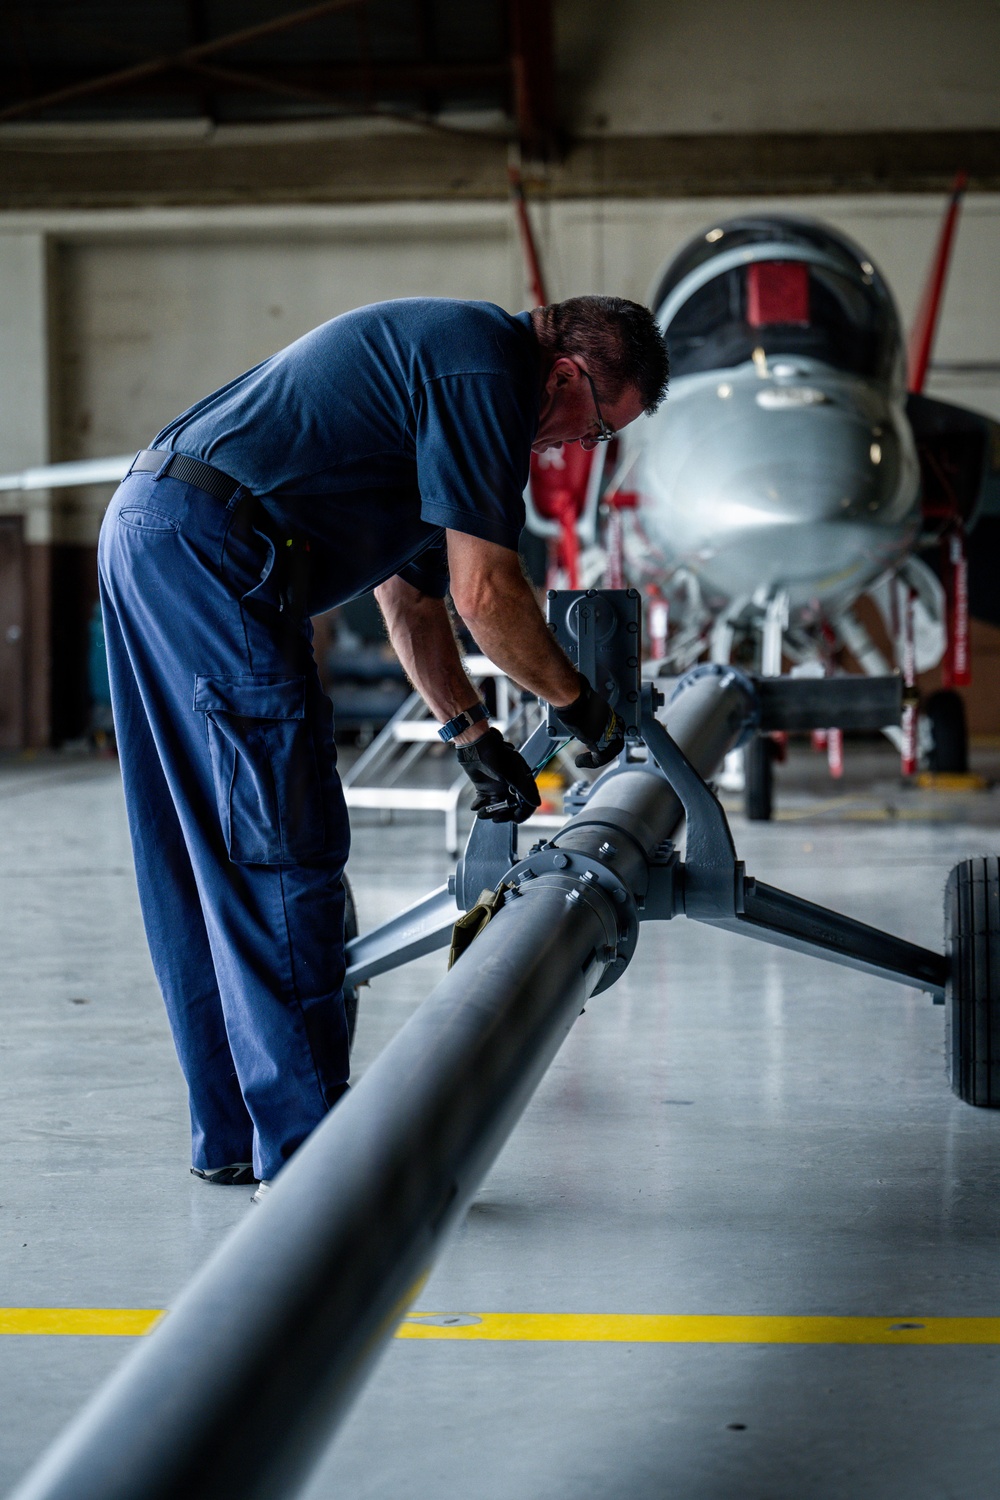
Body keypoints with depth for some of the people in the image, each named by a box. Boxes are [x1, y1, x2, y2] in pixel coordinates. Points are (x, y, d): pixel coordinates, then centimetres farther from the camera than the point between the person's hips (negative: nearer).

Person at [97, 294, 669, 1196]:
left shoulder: (442, 352, 25)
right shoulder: (487, 373, -7)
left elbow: (412, 590, 29)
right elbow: (486, 593, -11)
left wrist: (472, 733, 27)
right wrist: (584, 708, 4)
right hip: (210, 551, -11)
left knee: (203, 861, 13)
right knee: (285, 855, -7)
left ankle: (234, 1135, 20)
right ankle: (303, 1149, -3)